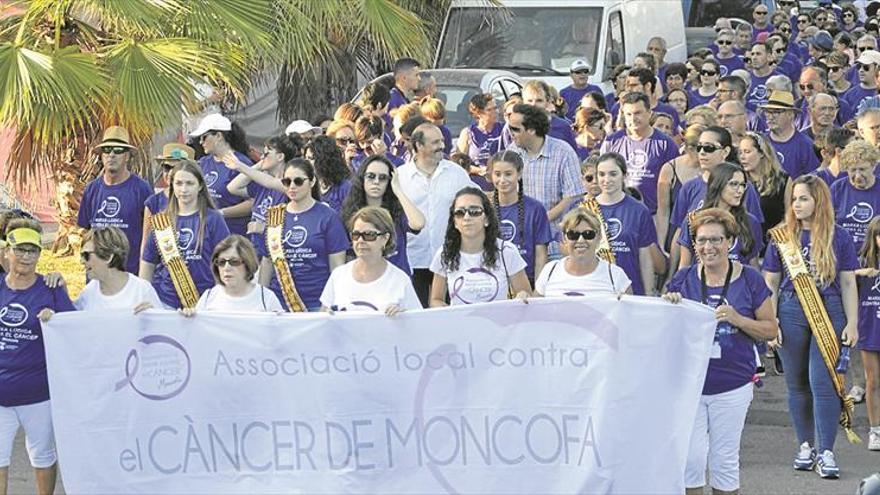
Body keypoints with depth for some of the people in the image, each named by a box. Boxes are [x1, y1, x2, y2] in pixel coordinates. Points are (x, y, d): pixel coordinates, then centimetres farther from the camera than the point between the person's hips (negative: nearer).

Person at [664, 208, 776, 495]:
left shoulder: (749, 280, -2)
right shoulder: (683, 279, 2)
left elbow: (770, 330, 1)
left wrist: (738, 319, -16)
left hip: (732, 385, -1)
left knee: (724, 461, 9)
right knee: (690, 459, -2)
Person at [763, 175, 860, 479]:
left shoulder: (838, 237, 2)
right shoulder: (782, 238, 5)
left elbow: (848, 284, 3)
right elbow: (770, 284, 8)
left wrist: (852, 323, -2)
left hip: (829, 314, -2)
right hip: (791, 314, 2)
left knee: (823, 382, -9)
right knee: (797, 384, 7)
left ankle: (825, 452, -7)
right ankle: (807, 445, 19)